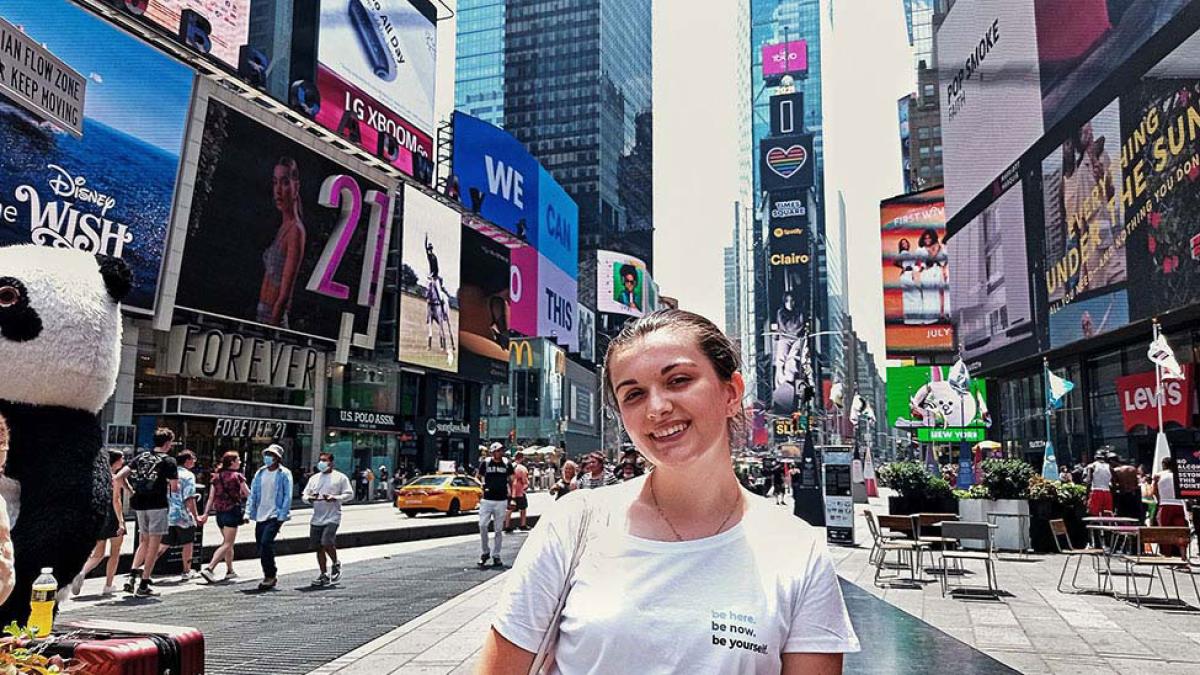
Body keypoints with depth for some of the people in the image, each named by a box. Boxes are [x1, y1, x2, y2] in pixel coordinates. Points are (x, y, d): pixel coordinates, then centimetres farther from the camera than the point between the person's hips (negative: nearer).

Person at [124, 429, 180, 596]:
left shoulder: (141, 457, 11)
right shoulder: (169, 461, -5)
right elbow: (174, 488, -10)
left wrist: (131, 491, 14)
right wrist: (169, 482, 12)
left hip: (139, 504, 6)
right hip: (157, 505, -6)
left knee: (144, 542, 19)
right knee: (154, 544, 0)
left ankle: (132, 575, 5)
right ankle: (144, 585, 0)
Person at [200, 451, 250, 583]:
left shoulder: (216, 476, 9)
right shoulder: (237, 476, -7)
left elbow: (211, 497, 6)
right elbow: (248, 494, -4)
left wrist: (206, 513, 6)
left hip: (219, 512, 7)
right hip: (232, 511, -7)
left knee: (228, 542, 19)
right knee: (227, 544, -6)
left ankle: (230, 571, 26)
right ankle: (209, 569, -20)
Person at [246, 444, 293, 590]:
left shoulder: (284, 474, -4)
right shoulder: (259, 473, 11)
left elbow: (287, 496, -7)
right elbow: (253, 494, 14)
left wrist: (282, 516, -13)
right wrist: (249, 512, 5)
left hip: (275, 515, -6)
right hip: (260, 516, 6)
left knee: (266, 543, -18)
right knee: (261, 547, 8)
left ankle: (270, 576, -5)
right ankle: (269, 576, 21)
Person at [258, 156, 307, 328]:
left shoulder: (296, 230, -14)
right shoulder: (282, 227, 12)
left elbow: (285, 295, -19)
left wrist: (270, 328, -21)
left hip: (275, 321, -8)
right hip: (262, 319, 8)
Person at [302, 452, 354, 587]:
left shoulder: (340, 477, 3)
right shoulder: (314, 478, 16)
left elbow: (349, 494, -1)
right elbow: (304, 495, 15)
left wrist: (335, 498, -17)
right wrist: (309, 498, -9)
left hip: (332, 518, -5)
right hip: (316, 519, 5)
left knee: (327, 543, -18)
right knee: (318, 547, 6)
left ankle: (336, 565, 9)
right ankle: (324, 575, 16)